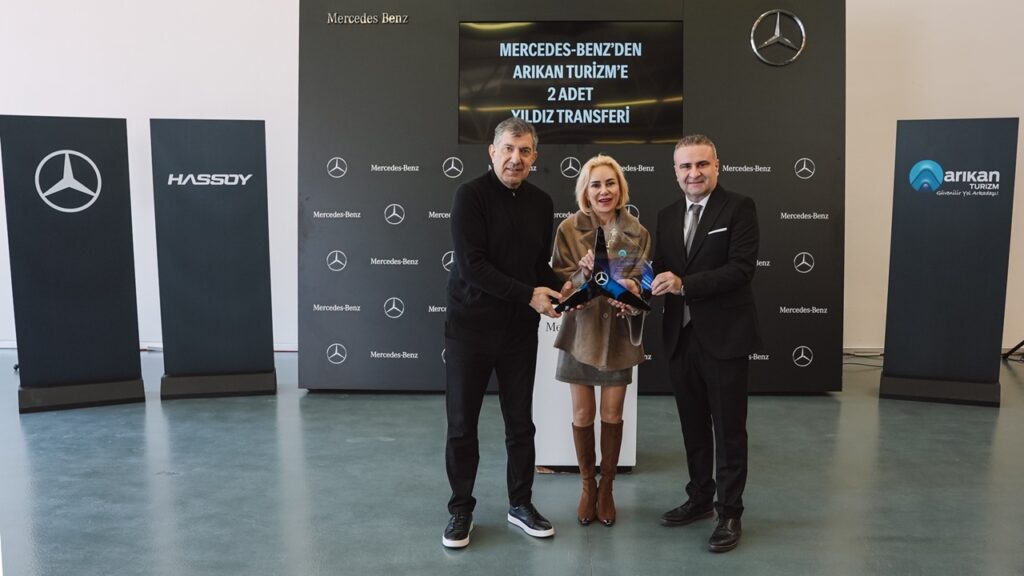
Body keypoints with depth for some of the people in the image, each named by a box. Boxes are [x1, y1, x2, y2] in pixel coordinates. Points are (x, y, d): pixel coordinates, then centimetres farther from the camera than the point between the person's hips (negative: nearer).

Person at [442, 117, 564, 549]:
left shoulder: (542, 203, 6)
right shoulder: (471, 195, -11)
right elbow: (471, 265, -19)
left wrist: (561, 289, -7)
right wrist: (528, 295, -22)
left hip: (521, 330, 5)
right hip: (471, 327, -4)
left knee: (521, 423, 12)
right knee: (462, 425, 7)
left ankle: (520, 504, 29)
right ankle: (461, 509, 23)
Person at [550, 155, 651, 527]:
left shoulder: (637, 234, -1)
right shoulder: (569, 229, -4)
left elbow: (644, 283, 0)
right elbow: (560, 284, -5)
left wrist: (632, 290, -22)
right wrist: (583, 273, -25)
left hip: (619, 334, 1)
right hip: (581, 332, 0)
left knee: (612, 415, 7)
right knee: (583, 415, 6)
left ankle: (606, 488, 25)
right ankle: (588, 486, 26)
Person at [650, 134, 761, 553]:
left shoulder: (738, 208, -7)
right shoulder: (667, 216, 11)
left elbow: (742, 267, -17)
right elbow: (661, 271, 10)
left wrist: (684, 284, -25)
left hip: (724, 334, -6)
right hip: (680, 335, 6)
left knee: (728, 428, 5)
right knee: (693, 425, 17)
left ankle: (730, 513, 18)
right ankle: (700, 498, 33)